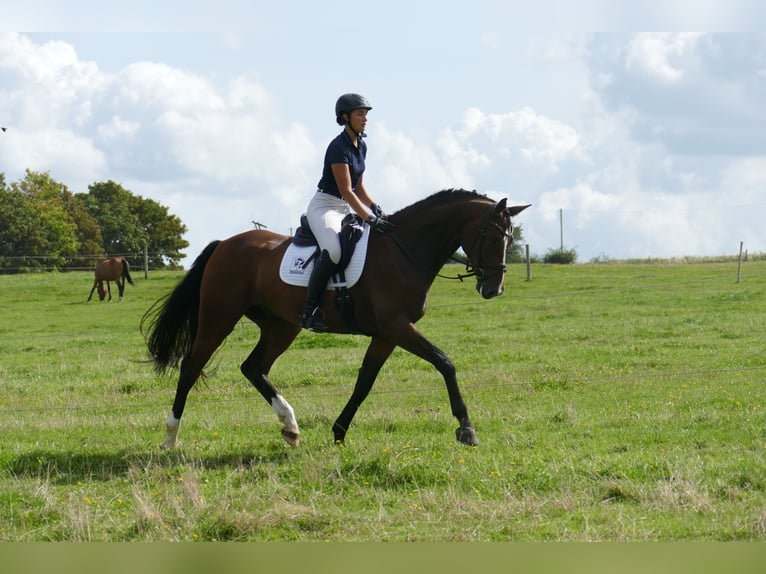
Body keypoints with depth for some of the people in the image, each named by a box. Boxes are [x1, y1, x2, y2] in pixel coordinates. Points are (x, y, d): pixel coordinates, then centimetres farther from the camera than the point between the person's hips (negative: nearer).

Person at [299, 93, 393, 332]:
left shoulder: (361, 146, 10)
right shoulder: (338, 147, -18)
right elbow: (346, 190, -22)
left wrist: (375, 208, -2)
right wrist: (369, 219, -27)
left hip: (347, 208, 10)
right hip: (325, 206, -10)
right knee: (332, 251, -34)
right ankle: (309, 310, -30)